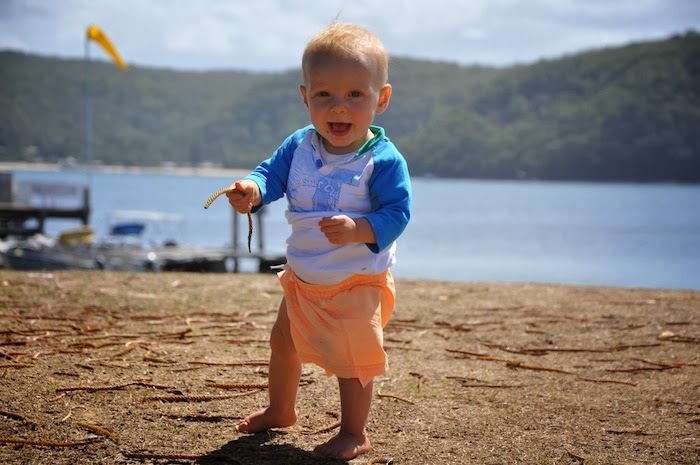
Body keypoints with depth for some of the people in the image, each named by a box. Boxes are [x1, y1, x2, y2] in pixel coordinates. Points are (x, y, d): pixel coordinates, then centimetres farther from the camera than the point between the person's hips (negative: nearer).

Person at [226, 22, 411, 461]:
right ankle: (281, 410, 47)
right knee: (283, 342, 23)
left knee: (352, 358, -3)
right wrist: (251, 190, -31)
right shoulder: (299, 147, -5)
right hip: (304, 276, 7)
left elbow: (397, 213, -25)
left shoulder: (384, 160, -21)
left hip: (358, 283, -7)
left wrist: (357, 230, -42)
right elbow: (272, 174, -7)